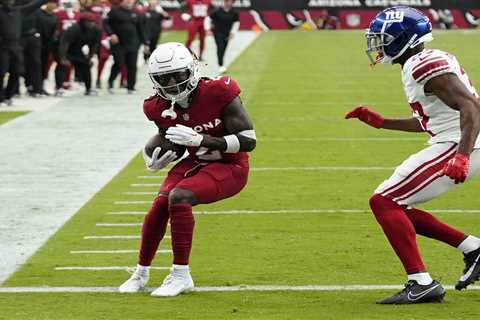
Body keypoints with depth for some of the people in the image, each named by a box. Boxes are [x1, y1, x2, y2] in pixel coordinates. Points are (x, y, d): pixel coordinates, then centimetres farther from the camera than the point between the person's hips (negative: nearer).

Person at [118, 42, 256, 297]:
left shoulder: (217, 93, -24)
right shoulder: (161, 108, -6)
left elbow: (248, 141, -24)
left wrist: (200, 139, -32)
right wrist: (155, 160, -9)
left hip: (229, 167, -6)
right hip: (196, 162, 6)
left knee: (178, 197, -27)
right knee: (160, 205, -14)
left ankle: (181, 276, -19)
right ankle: (141, 273, 8)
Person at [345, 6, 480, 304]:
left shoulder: (425, 65, -15)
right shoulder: (423, 64, 17)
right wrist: (380, 122, 29)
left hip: (455, 145, -10)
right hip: (454, 145, 10)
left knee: (384, 202, -10)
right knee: (395, 206, 16)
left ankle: (422, 284, -14)